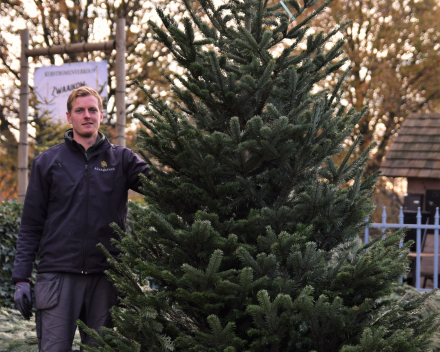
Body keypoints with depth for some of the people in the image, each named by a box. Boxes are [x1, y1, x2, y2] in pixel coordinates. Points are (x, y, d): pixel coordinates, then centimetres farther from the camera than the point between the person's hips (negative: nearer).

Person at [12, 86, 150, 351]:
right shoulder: (47, 162, 9)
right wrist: (21, 278, 1)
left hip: (105, 275, 1)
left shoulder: (121, 159, 10)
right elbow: (31, 226, 8)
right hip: (57, 274, -1)